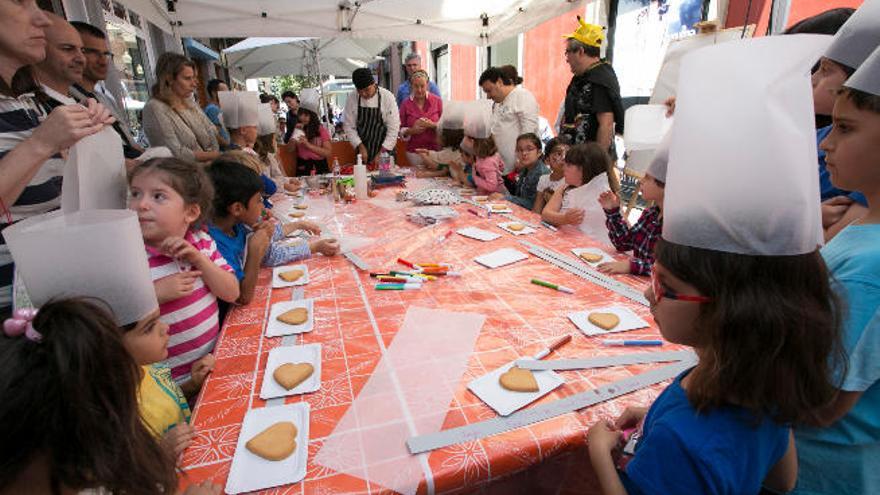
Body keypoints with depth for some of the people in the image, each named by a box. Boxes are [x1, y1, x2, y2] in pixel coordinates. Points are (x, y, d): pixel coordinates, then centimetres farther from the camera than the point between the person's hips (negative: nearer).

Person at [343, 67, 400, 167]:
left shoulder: (387, 96, -12)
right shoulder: (352, 98, -5)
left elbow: (394, 128, -12)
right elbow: (348, 126, 0)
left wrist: (382, 153, -15)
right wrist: (360, 146, -11)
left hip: (385, 150, -2)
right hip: (363, 151, 2)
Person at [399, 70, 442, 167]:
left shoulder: (437, 100, 2)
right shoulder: (405, 104, 2)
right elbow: (401, 130, 6)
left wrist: (433, 125, -15)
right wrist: (411, 131, -13)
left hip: (435, 150, 0)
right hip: (414, 152, 0)